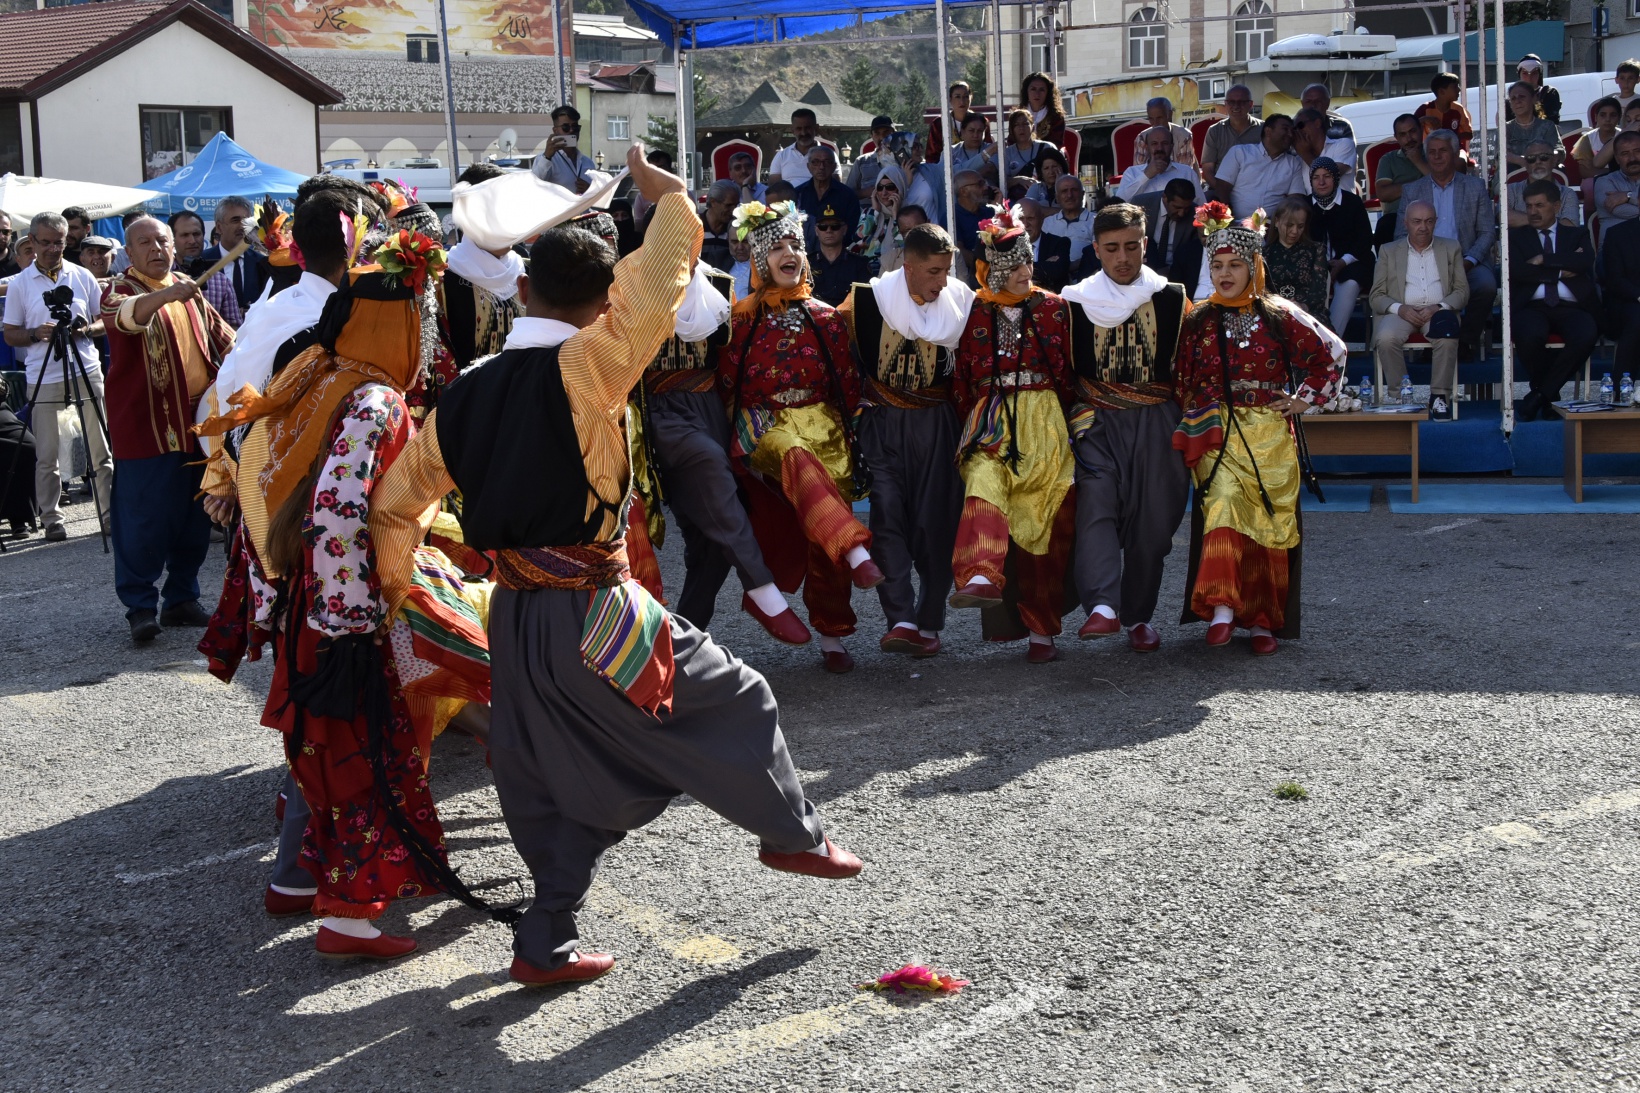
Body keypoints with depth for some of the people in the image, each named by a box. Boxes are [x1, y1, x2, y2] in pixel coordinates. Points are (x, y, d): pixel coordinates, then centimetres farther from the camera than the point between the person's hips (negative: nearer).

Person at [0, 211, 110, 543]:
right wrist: (37, 333, -14)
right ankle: (51, 520, 10)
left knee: (101, 449, 3)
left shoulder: (82, 276, 8)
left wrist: (86, 330, -9)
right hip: (42, 378, -1)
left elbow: (106, 320, 11)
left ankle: (111, 512, 9)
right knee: (46, 456, 1)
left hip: (87, 373, 1)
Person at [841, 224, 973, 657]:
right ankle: (900, 619, -13)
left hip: (937, 424, 1)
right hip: (882, 423, -1)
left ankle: (929, 624, 9)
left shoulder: (962, 302, -3)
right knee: (888, 516, -10)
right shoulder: (867, 300, -9)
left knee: (936, 520, 0)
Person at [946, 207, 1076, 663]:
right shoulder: (975, 311, 9)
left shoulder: (1053, 308, 9)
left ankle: (1040, 630, 7)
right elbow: (961, 378, 11)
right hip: (990, 421, -1)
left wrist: (1056, 419, 9)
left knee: (1043, 528, -2)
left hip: (1043, 423, 1)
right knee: (984, 483, -33)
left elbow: (1066, 372, 13)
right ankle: (981, 579, -55)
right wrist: (971, 424, 5)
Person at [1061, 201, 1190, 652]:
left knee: (1152, 520, 1)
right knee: (1095, 506, -20)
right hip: (1097, 420, -1)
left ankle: (1139, 616, 16)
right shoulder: (1076, 302, 6)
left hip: (1156, 422, 1)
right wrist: (1074, 413, 6)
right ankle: (1102, 606, -32)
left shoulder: (1173, 299, 6)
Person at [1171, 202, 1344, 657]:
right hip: (1216, 437, 0)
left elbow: (1331, 352, 13)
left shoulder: (1278, 316, 4)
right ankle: (1222, 608, -24)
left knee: (1270, 526, 1)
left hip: (1269, 437, 1)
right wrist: (1188, 428, -1)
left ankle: (1264, 621, 11)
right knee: (1222, 513, -22)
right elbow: (1180, 381, 10)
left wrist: (1306, 398, 7)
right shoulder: (1196, 321, 6)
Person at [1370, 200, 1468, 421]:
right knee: (1386, 338, -35)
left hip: (1438, 312, 0)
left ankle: (1440, 397, -30)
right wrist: (1400, 309, -12)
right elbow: (1376, 297, 10)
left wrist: (1439, 307, -10)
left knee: (1447, 333, -36)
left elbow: (1462, 291, 12)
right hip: (1401, 311, 0)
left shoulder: (1451, 249, 21)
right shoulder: (1388, 251, 18)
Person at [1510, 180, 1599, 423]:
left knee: (1586, 335, -34)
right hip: (1532, 307, -1)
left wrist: (1544, 260, -5)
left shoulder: (1576, 234, 21)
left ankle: (1541, 394, -17)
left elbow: (1586, 261, -3)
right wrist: (1561, 271, -2)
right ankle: (1550, 396, -12)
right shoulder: (1516, 236, 19)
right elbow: (1518, 271, -2)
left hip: (1571, 307, 1)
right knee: (1531, 335, -37)